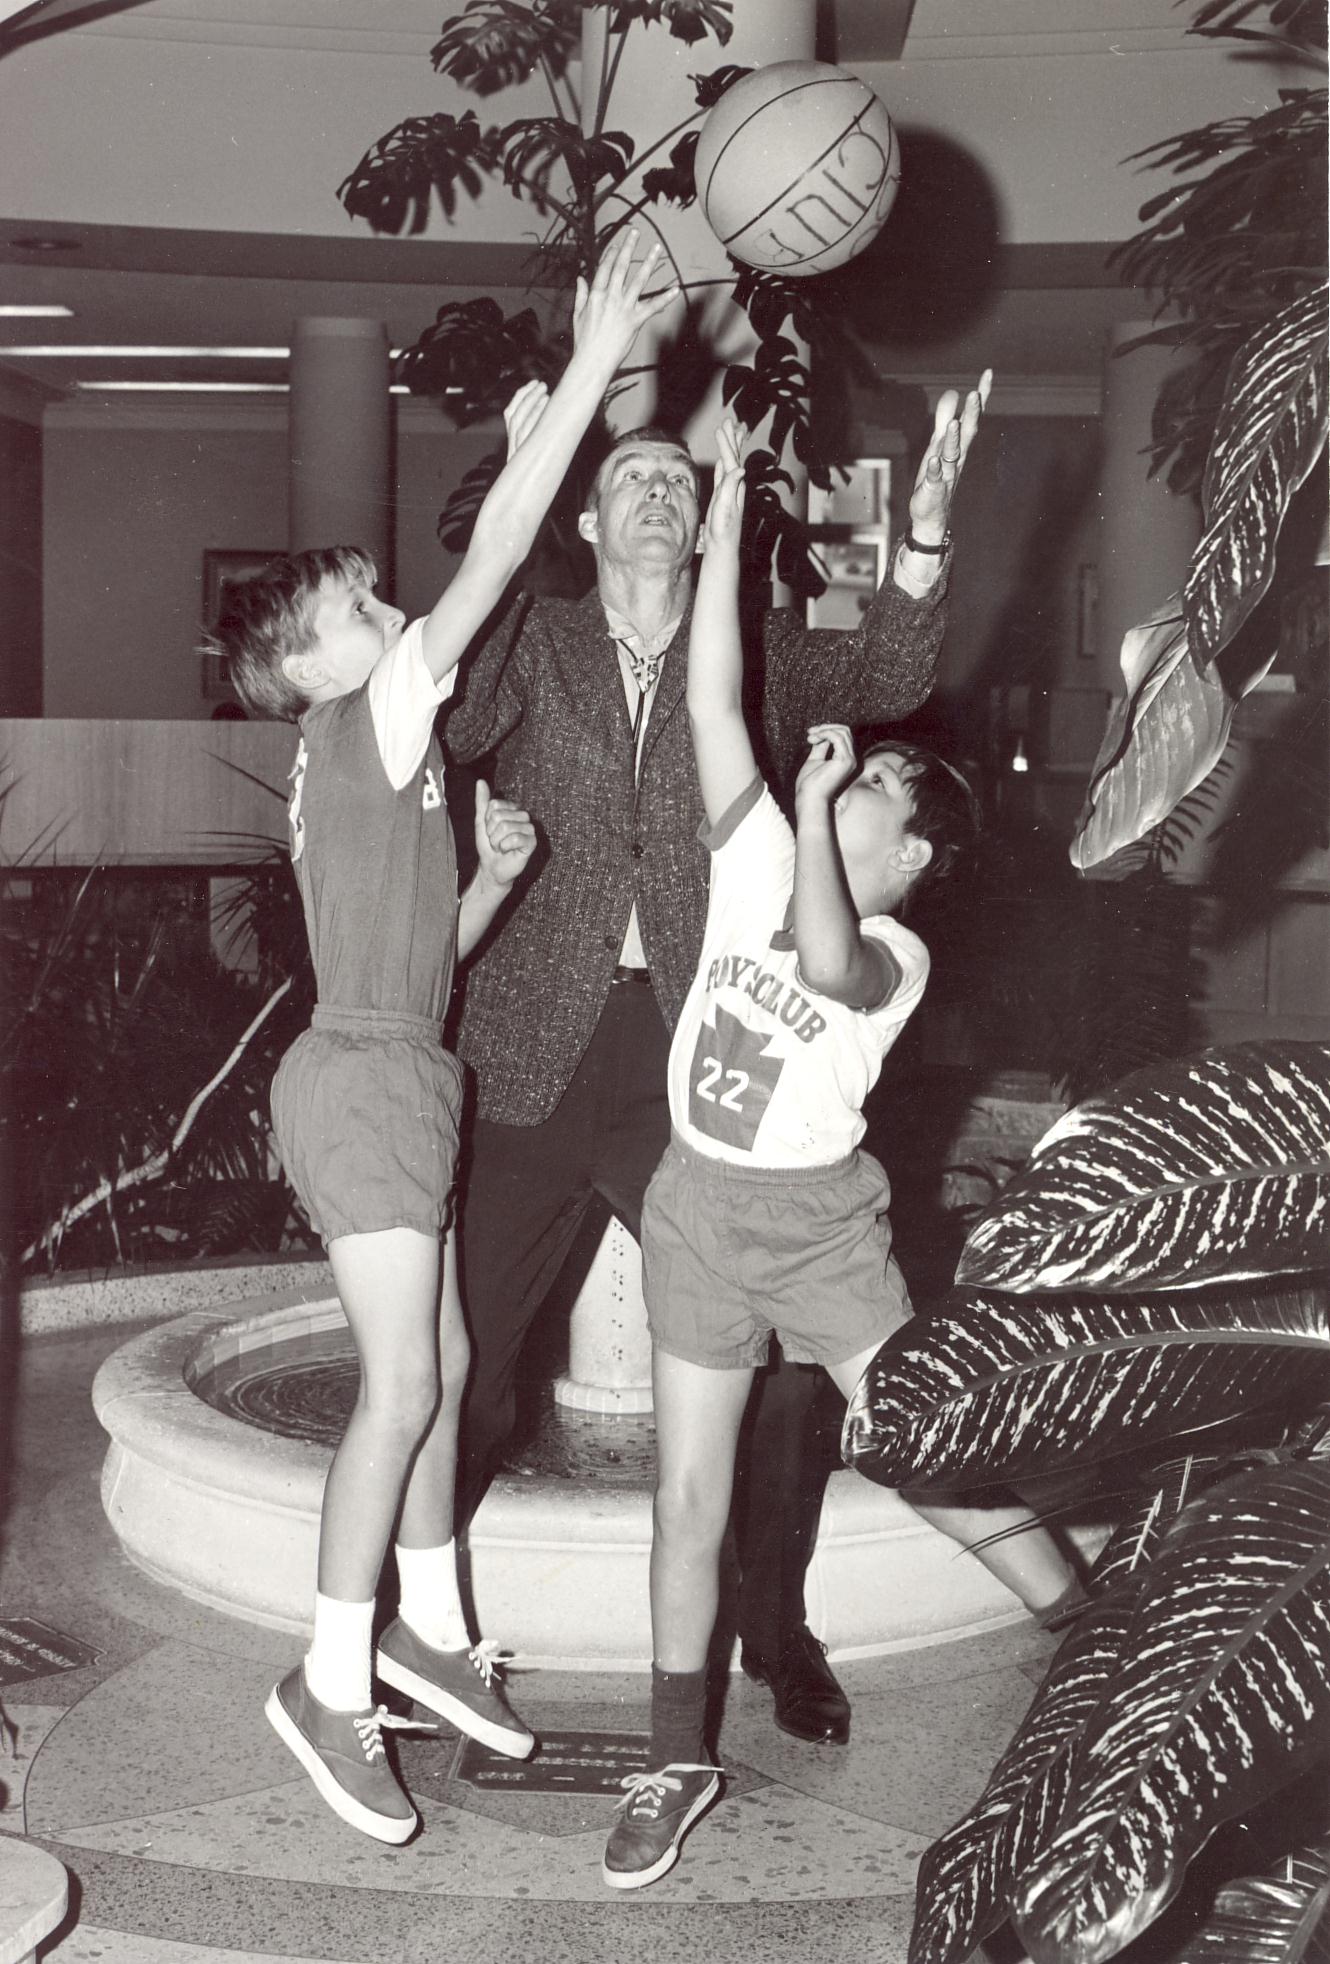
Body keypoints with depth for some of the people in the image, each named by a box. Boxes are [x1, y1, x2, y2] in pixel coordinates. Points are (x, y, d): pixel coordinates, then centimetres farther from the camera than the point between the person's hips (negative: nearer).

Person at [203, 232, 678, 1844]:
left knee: (438, 1363, 14)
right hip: (360, 1081, -10)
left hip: (396, 1075, 10)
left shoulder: (360, 773, 17)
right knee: (404, 1383, -8)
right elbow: (491, 562, -18)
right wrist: (590, 369, -18)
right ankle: (329, 1685, 2)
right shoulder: (369, 724, -11)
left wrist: (494, 873, 3)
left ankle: (426, 1628, 26)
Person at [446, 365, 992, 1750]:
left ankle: (775, 1626, 25)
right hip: (534, 1061, -1)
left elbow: (885, 680, -7)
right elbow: (444, 730, -13)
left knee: (777, 1361, 3)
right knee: (459, 1352, 6)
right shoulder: (529, 648, 6)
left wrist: (926, 535, -25)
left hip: (700, 1070, 1)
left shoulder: (763, 655, 9)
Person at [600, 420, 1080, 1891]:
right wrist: (725, 532, -9)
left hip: (820, 1222, -4)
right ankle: (677, 1766, 22)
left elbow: (825, 960, -36)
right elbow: (715, 704, -6)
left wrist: (812, 793, -30)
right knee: (687, 1502, 8)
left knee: (941, 1467, -1)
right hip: (698, 1214, 4)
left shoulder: (896, 952, -10)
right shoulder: (758, 860, 1)